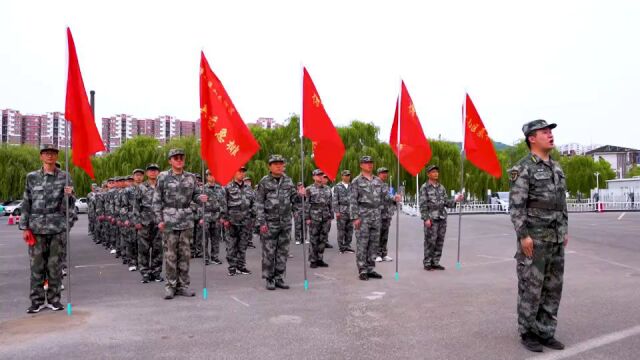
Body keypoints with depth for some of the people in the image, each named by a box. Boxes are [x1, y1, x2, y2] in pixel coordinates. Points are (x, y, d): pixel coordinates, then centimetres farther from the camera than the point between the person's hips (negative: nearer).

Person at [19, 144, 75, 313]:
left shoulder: (65, 177, 3)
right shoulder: (32, 177, 6)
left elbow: (68, 206, 3)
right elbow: (26, 203, 7)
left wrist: (69, 195, -20)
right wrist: (24, 227, 2)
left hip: (58, 227, -1)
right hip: (36, 227, 1)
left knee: (55, 264, 5)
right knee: (36, 265, 3)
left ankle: (54, 299, 16)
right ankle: (37, 300, 14)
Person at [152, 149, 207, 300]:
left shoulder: (191, 177, 8)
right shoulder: (163, 177, 1)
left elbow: (195, 195, 14)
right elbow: (157, 200, 1)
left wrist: (201, 198, -10)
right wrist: (159, 219, -6)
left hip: (187, 221, 3)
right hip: (169, 221, -3)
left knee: (185, 254, 7)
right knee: (170, 254, 0)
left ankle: (183, 285, 16)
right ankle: (170, 285, 11)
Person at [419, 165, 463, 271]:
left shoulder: (441, 187, 14)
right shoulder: (424, 187, -3)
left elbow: (446, 202, 14)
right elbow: (422, 204, -8)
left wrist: (455, 200, -4)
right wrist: (426, 218, -14)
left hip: (442, 218, 6)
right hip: (431, 219, -6)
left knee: (440, 242, 7)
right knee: (430, 242, -4)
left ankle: (435, 262, 16)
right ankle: (427, 263, 6)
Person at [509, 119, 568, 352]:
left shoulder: (556, 167, 14)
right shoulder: (524, 168, -11)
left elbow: (562, 202, 20)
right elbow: (515, 205, -15)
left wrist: (565, 231, 15)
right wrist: (523, 236, -20)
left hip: (555, 238, 8)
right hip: (533, 238, -8)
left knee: (553, 287, 10)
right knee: (531, 287, 0)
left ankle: (545, 332, 21)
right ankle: (527, 333, 13)